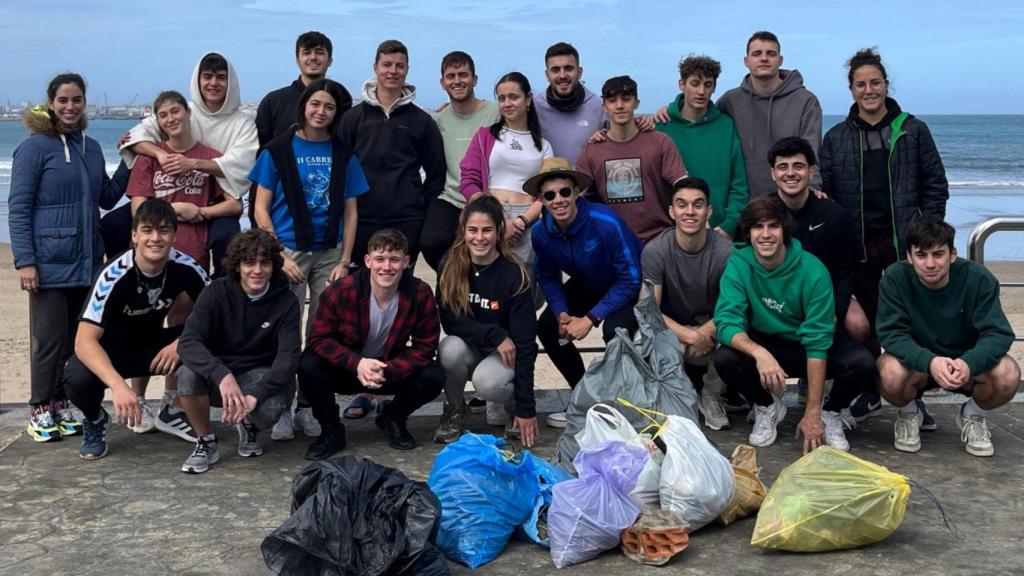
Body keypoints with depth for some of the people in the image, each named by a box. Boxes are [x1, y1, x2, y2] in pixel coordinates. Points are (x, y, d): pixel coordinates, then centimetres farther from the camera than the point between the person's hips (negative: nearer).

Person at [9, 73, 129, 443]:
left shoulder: (91, 147, 12)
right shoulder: (34, 147, -5)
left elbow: (107, 198, 18)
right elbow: (18, 208, -8)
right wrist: (24, 260, -14)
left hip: (86, 261, 6)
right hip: (50, 263, -5)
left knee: (78, 340, 7)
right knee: (49, 340, -3)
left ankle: (61, 405, 19)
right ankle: (40, 412, 10)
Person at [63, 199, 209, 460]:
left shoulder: (184, 267, -18)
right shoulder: (115, 276, -30)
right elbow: (85, 340, -35)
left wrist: (182, 342, -27)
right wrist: (119, 385, -50)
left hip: (154, 345, 4)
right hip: (109, 350, -4)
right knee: (78, 378, -36)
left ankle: (172, 412, 3)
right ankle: (96, 420, 2)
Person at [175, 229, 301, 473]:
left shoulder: (285, 302, -10)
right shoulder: (216, 293, -11)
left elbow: (289, 356, -19)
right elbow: (188, 342, -23)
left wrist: (255, 395, -36)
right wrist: (222, 376, -42)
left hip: (258, 375, 0)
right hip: (217, 373, 1)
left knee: (270, 408, -33)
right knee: (188, 374, -33)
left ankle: (250, 426, 7)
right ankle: (206, 442, -6)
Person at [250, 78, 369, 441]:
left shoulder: (343, 154, 9)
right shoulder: (278, 149, 2)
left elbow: (351, 212, 9)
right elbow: (261, 209, 0)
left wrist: (344, 262, -1)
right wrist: (279, 256, -9)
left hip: (330, 252, 2)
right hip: (288, 250, -2)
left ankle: (309, 406, 15)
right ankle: (281, 409, 8)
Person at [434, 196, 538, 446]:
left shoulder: (514, 275, -19)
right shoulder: (450, 267, -10)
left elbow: (524, 341, -19)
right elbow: (449, 320, -13)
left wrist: (526, 408, -22)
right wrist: (495, 334, -28)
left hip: (505, 353, -2)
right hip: (469, 349, 2)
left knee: (487, 382, -34)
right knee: (451, 348, -32)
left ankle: (513, 406, 3)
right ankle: (454, 411, -4)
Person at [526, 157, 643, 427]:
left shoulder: (606, 222, -34)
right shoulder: (540, 232, -17)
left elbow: (630, 278, -28)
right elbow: (547, 277, 0)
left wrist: (591, 319, -29)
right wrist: (562, 313, -18)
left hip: (628, 287, -6)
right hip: (586, 285, 6)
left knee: (615, 329, -33)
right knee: (546, 327, -11)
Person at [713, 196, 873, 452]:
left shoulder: (813, 271, -21)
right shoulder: (738, 264, -15)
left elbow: (817, 342, -23)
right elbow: (726, 322, -23)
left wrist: (812, 413, -26)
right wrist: (759, 353, -45)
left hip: (806, 350, -1)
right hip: (762, 344, 1)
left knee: (862, 364, -29)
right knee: (725, 359, -30)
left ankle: (829, 412, 4)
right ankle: (767, 406, 3)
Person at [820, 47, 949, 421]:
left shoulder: (913, 130, 3)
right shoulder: (836, 138, 7)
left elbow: (935, 185, 4)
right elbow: (826, 192, 7)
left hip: (903, 242, -1)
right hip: (859, 246, 1)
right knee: (865, 320, 9)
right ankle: (869, 394, 21)